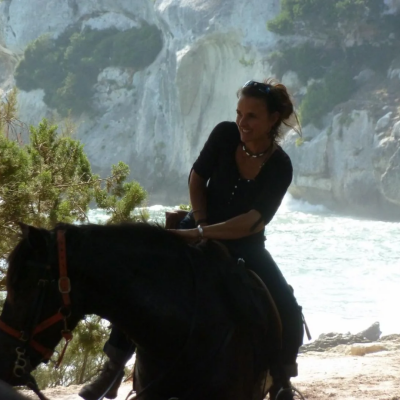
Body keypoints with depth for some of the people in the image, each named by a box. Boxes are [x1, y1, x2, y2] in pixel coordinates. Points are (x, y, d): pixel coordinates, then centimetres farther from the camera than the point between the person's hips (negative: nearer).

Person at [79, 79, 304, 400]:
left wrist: (201, 234, -37)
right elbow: (197, 178, 2)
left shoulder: (280, 167, -21)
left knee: (288, 312, -18)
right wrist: (200, 223, -9)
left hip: (246, 247, -2)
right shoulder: (225, 135, -15)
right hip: (200, 231, 2)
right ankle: (114, 367, -5)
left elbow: (252, 222, -29)